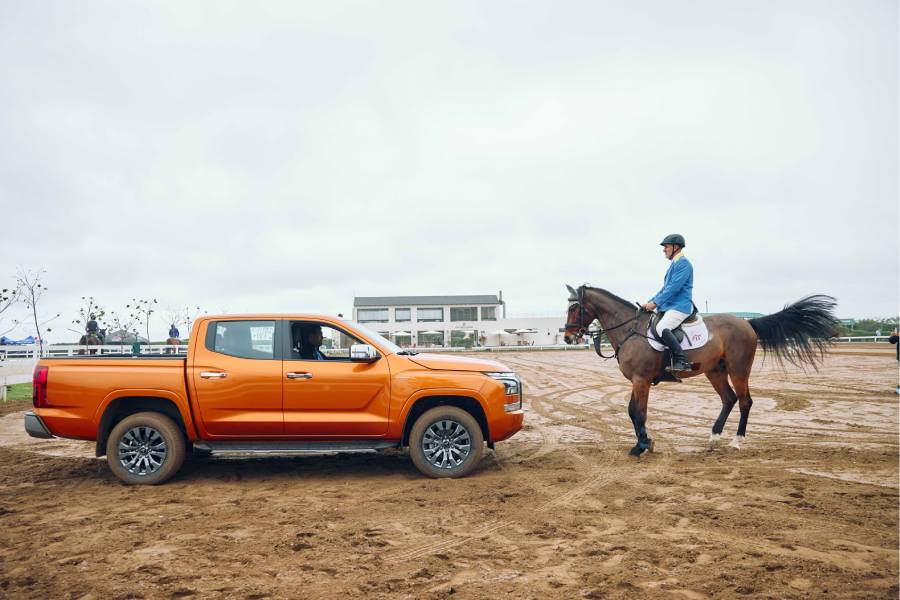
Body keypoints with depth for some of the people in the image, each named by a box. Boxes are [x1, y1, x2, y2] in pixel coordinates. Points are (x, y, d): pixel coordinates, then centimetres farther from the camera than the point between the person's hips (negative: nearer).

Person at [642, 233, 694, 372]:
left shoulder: (683, 263, -10)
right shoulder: (674, 264, 21)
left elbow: (673, 287, -19)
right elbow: (665, 288, 25)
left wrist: (656, 302, -17)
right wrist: (650, 302, 17)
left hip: (680, 306, -11)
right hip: (670, 306, 11)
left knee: (661, 328, -31)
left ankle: (682, 361, -28)